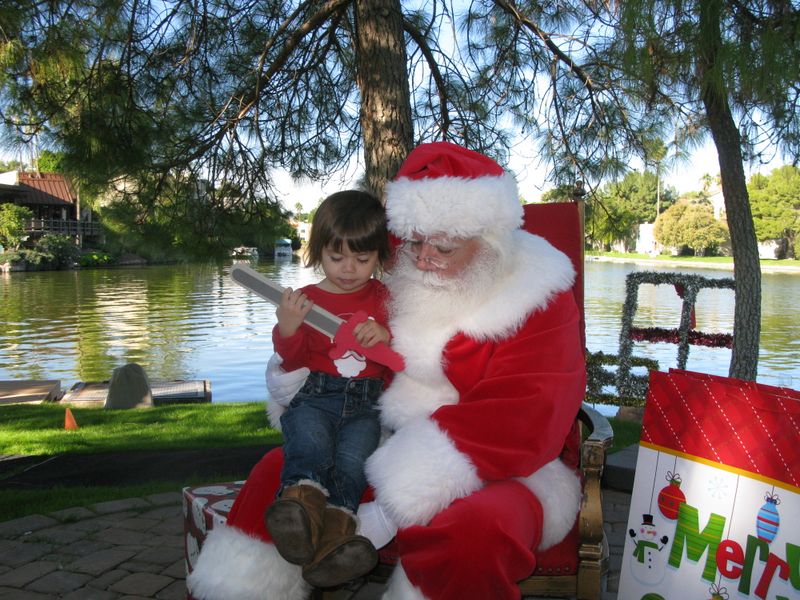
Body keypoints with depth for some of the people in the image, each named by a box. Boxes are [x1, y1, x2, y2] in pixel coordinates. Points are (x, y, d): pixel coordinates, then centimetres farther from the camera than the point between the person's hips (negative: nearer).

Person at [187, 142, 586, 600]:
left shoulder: (541, 303, -12)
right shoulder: (402, 286, 6)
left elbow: (516, 426, -23)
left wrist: (393, 513, -30)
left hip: (507, 470, -5)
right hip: (396, 449, 6)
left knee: (476, 527, -37)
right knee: (281, 470, -7)